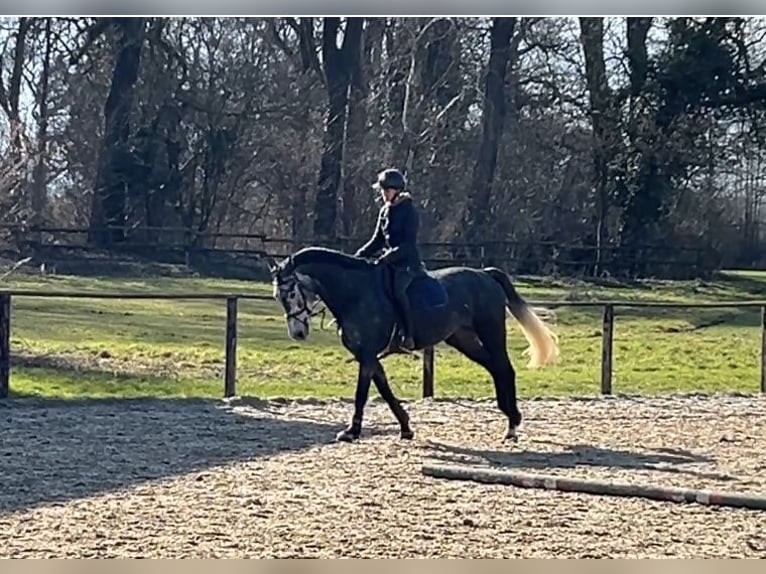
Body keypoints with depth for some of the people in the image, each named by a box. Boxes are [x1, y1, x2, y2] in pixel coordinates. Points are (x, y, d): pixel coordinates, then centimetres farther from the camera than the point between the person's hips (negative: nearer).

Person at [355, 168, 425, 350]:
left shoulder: (409, 211, -11)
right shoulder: (385, 211, 12)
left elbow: (408, 244, -17)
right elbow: (377, 240, 16)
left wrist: (386, 258, -25)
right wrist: (360, 255, 2)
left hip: (408, 262, -9)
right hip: (390, 263, 9)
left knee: (397, 289, -32)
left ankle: (408, 336, -32)